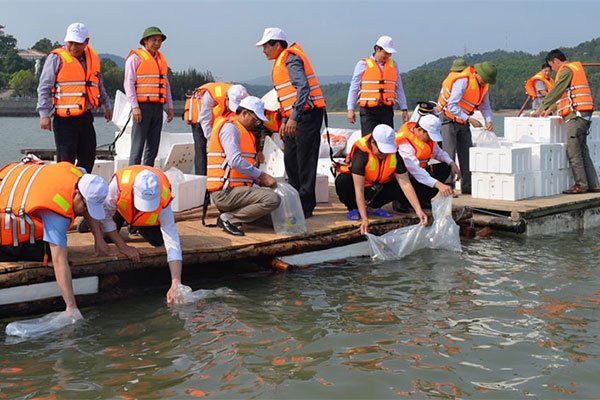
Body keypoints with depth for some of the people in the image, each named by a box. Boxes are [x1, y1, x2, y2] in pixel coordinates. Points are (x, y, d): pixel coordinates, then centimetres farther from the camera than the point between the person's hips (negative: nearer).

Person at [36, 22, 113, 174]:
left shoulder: (92, 57, 12)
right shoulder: (57, 58, -5)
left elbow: (99, 85, 26)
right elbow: (44, 88, -6)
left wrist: (107, 106, 29)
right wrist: (44, 114, -13)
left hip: (86, 116, 6)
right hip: (65, 118, -5)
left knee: (88, 158, 8)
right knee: (66, 160, -4)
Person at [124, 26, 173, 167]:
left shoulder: (161, 58, 20)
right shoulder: (135, 57, -1)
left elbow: (165, 84, 23)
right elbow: (129, 83, -7)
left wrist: (170, 107, 14)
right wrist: (135, 107, -16)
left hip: (157, 107, 7)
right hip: (142, 107, -7)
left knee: (153, 145, 7)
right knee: (138, 145, -9)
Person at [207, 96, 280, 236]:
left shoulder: (244, 131, 24)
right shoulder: (229, 127, -8)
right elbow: (235, 161, -22)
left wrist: (259, 181, 9)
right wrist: (261, 176, -16)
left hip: (236, 189, 10)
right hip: (225, 192, -10)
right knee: (272, 199, -23)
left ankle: (231, 213, 8)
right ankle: (227, 218, -13)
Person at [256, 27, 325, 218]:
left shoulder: (291, 59, -11)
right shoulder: (281, 62, 20)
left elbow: (303, 88, -23)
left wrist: (293, 118, -29)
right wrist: (285, 120, 24)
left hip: (306, 115, -10)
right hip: (295, 117, 10)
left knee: (305, 161, -8)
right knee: (290, 159, 11)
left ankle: (305, 207, -5)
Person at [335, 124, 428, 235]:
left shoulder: (395, 154, -21)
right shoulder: (360, 154, -34)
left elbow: (405, 183, -21)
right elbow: (359, 189, -37)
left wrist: (418, 210, -29)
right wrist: (364, 219, -42)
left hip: (377, 187, 4)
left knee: (403, 190, -22)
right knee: (342, 181, -37)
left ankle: (372, 207, 1)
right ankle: (353, 208, -6)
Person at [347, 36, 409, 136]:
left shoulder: (393, 65, 15)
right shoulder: (363, 64, 3)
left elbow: (399, 88, 18)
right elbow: (354, 87, 4)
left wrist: (404, 109, 13)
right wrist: (350, 109, -1)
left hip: (387, 110, 4)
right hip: (368, 110, -4)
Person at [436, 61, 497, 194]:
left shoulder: (483, 84, 2)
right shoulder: (462, 81, -24)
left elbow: (485, 105, 11)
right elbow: (452, 106, -28)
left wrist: (489, 120, -8)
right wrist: (469, 119, -30)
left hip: (462, 122, 8)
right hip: (449, 118, -8)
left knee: (467, 152, 6)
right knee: (449, 153, -12)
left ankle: (467, 187, 11)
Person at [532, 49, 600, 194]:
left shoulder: (566, 70, -8)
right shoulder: (575, 68, 24)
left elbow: (555, 92, -10)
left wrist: (541, 108, -1)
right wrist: (550, 109, 26)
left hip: (575, 115, -10)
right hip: (583, 116, 10)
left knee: (573, 152, -7)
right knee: (583, 151, 10)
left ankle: (581, 185, -5)